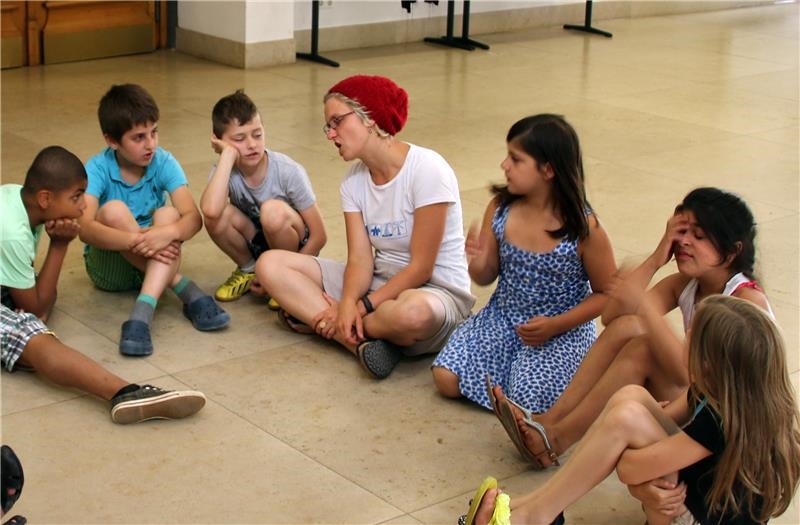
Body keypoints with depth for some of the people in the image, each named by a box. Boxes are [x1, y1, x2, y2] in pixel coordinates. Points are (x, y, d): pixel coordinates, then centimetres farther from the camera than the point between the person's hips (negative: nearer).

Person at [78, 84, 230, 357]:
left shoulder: (163, 163, -10)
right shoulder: (98, 169, -16)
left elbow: (193, 217, -22)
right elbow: (85, 227, -31)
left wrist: (167, 233, -45)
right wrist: (136, 240, -46)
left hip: (155, 262, 1)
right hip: (109, 268, -1)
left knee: (168, 215, -28)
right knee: (113, 211, -29)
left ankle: (142, 313, -45)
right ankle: (185, 289, -31)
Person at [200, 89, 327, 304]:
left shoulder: (288, 172, -23)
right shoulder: (225, 172, -17)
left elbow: (319, 235, -18)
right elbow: (210, 210, -42)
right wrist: (228, 154, -35)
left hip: (297, 247, -3)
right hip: (257, 245, 3)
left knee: (272, 210, -34)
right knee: (218, 216, -27)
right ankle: (249, 270, 3)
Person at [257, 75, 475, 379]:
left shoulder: (427, 169, -17)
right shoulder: (354, 181, 4)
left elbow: (421, 268, -18)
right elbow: (360, 260, -5)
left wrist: (361, 308, -21)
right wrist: (348, 304, -26)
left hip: (435, 290, -7)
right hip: (379, 282, 7)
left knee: (413, 313, -45)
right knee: (271, 265, -7)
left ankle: (314, 318, -16)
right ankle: (362, 340, -22)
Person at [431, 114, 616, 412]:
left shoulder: (584, 228, -18)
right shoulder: (500, 209, -6)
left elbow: (606, 294, -7)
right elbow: (488, 277, 4)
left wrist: (555, 326, -19)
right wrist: (479, 264, -21)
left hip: (562, 330, -4)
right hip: (503, 320, 4)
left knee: (528, 399, -25)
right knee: (446, 379, -12)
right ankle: (512, 365, 13)